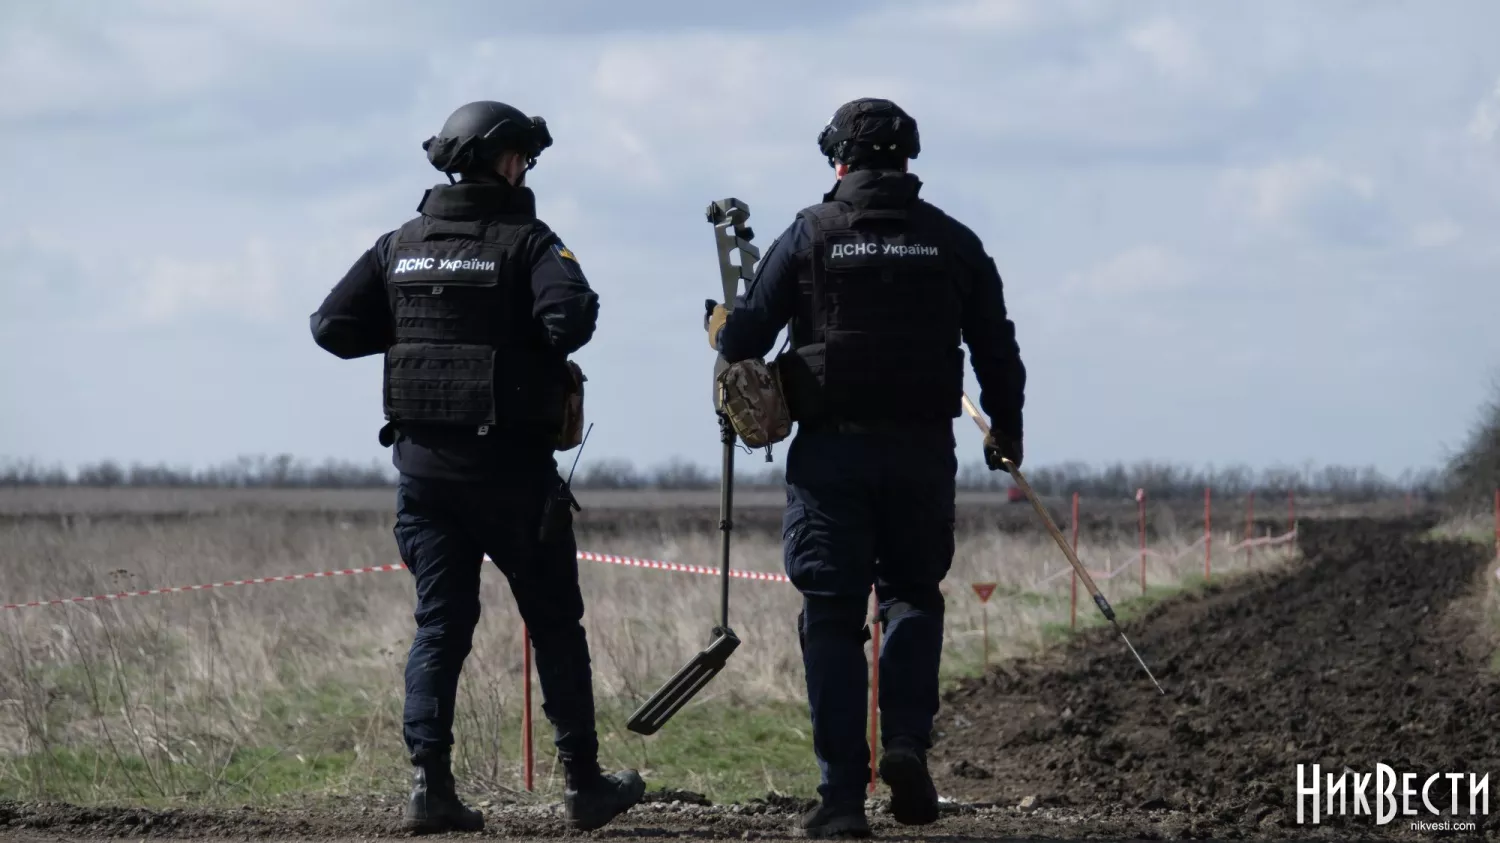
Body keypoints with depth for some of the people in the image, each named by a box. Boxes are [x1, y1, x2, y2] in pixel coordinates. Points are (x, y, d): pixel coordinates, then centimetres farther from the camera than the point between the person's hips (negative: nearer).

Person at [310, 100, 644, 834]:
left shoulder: (401, 245, 7)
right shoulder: (526, 242, -8)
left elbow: (331, 326, 5)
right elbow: (567, 319, -24)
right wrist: (551, 346, -2)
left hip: (422, 461, 4)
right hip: (508, 464, -4)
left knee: (440, 623, 7)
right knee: (555, 623, 7)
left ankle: (429, 782, -5)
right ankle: (583, 784, 12)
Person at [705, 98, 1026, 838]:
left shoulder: (811, 234, -2)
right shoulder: (952, 242, 6)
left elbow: (743, 335, -3)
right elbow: (996, 347, 10)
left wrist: (723, 330, 22)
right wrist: (1006, 432, 25)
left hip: (832, 450, -2)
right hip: (923, 450, 2)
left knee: (832, 618, 2)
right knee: (912, 597, 18)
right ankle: (906, 742, -4)